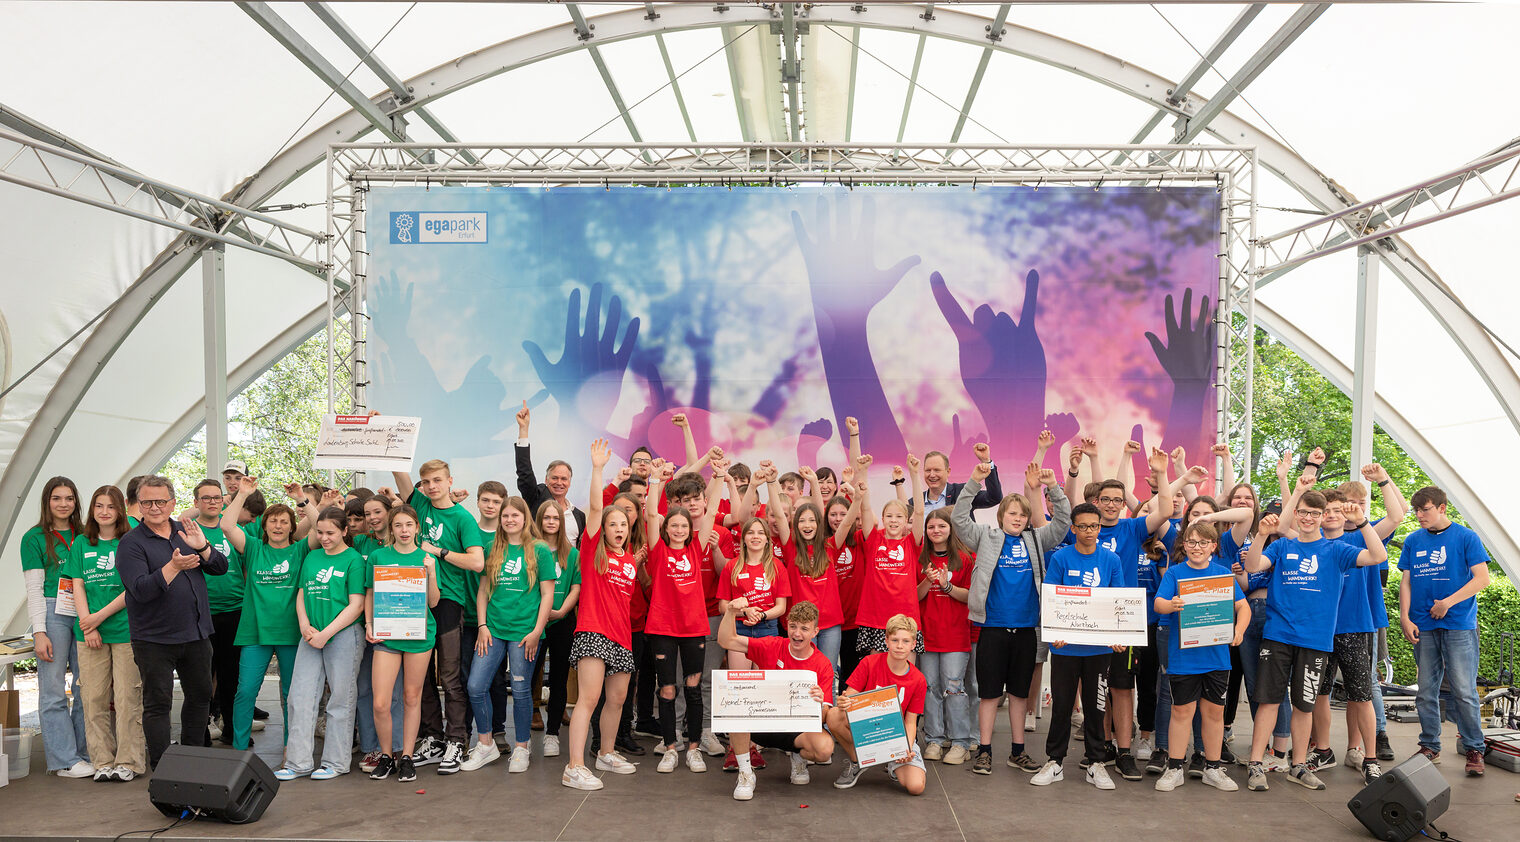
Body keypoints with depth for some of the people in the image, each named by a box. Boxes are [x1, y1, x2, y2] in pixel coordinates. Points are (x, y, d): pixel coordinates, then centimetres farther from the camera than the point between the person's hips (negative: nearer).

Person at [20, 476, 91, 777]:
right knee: (53, 690, 0)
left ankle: (87, 754, 14)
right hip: (52, 612, -4)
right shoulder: (35, 538, 1)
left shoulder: (83, 535, 13)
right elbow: (34, 588, -3)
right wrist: (39, 632, -9)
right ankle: (65, 760, 6)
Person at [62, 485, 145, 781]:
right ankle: (102, 761, 14)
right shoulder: (81, 544, 11)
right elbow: (77, 587, 6)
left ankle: (129, 761, 6)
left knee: (127, 696, -1)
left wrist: (100, 616, -12)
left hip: (126, 629, -3)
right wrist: (87, 625, -5)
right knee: (94, 697, 5)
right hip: (89, 633, 3)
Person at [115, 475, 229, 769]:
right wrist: (173, 567, -32)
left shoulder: (186, 532, 8)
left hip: (196, 634, 5)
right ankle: (161, 768, 10)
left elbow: (221, 567, 0)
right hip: (154, 638, -5)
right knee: (157, 703, 0)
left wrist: (202, 547, -18)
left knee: (200, 696, 14)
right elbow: (141, 590, -19)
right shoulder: (131, 543, -7)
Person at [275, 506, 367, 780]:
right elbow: (301, 595, 15)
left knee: (340, 700, 2)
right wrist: (305, 625, -3)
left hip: (343, 634, -5)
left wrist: (325, 634, -13)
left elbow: (356, 605, -10)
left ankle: (336, 762, 12)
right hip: (311, 635, 6)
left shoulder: (353, 559, -5)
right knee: (300, 696, 4)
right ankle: (298, 762, 14)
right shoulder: (312, 557, 12)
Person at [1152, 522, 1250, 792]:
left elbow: (1243, 606, 2)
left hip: (1217, 655, 2)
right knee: (1181, 710, 4)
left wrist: (1239, 630, -17)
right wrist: (1171, 605, -33)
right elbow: (1158, 603, -10)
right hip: (1182, 655, -2)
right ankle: (1175, 769, 14)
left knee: (1214, 710, 10)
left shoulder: (1223, 573, 5)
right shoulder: (1175, 573, 1)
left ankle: (1213, 768, 24)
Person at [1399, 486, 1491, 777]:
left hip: (1459, 625, -4)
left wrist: (1448, 602, -11)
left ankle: (1474, 750, 8)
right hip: (1423, 627, 4)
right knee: (1426, 692, 8)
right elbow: (1406, 581, 11)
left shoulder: (1466, 537, -1)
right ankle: (1430, 747, 18)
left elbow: (1482, 579, -5)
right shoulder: (1413, 541, 10)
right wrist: (1405, 617, 2)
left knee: (1464, 690, -5)